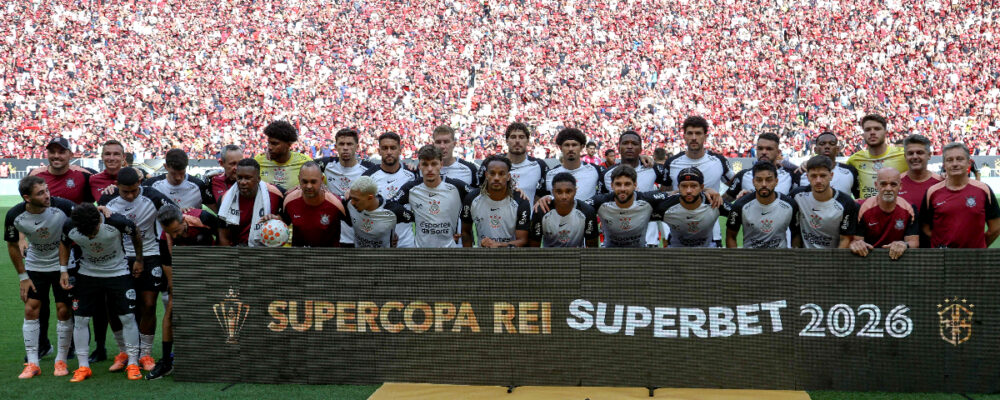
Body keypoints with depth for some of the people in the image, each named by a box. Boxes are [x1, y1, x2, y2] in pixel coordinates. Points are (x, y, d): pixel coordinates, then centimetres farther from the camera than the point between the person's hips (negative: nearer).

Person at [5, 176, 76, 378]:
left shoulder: (63, 207, -26)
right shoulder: (15, 216, -18)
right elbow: (12, 245, -1)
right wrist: (23, 277, -1)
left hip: (63, 265, -2)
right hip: (35, 266, 2)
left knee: (63, 310, -3)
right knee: (31, 309, -2)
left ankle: (61, 361, 10)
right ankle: (32, 363, 6)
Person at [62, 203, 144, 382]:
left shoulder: (117, 222, -29)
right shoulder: (70, 228, -21)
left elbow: (136, 235, -7)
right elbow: (64, 246, 3)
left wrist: (139, 260, 3)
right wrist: (63, 271, -4)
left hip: (118, 272, -2)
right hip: (87, 272, 2)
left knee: (128, 317, -6)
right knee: (80, 319, -3)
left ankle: (133, 364, 6)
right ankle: (83, 366, 8)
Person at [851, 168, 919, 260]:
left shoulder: (908, 209, 0)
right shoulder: (864, 208, -5)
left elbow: (914, 242, -2)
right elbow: (856, 239, -6)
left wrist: (904, 245, -27)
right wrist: (855, 244, -32)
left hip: (898, 257, 1)